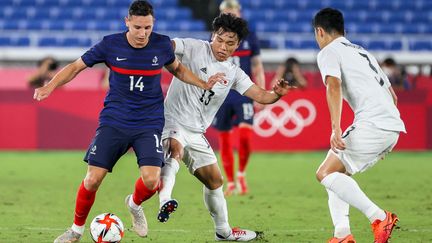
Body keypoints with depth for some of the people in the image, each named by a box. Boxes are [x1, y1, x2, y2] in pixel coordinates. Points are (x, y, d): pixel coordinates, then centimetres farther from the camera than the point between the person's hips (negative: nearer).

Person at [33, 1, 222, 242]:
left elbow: (177, 69, 17)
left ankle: (135, 204, 20)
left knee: (151, 179, -18)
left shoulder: (162, 44, -5)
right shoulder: (111, 44, -9)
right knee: (93, 179, -8)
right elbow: (76, 66, 1)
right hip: (114, 121, 0)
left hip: (149, 124, 0)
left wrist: (204, 84, 4)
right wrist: (50, 86, -14)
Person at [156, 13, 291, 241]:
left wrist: (277, 94, -22)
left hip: (196, 133, 7)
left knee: (214, 180, 17)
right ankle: (165, 201, -60)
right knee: (175, 151, -39)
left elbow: (261, 96, 0)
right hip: (172, 122, -7)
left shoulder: (233, 73, 7)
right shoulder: (194, 49, -7)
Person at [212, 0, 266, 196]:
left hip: (244, 94, -1)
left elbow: (257, 70, 7)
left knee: (245, 134, -18)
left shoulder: (249, 37, 4)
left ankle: (241, 175, 2)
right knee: (224, 140, 4)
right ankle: (230, 183, 16)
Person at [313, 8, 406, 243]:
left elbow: (334, 85, -16)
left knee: (326, 173, -9)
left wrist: (336, 127, -26)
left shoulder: (328, 52, 3)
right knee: (338, 172, 18)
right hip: (393, 127, 9)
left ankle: (379, 217, -21)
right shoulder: (362, 52, 30)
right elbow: (392, 96, 31)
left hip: (372, 124, -9)